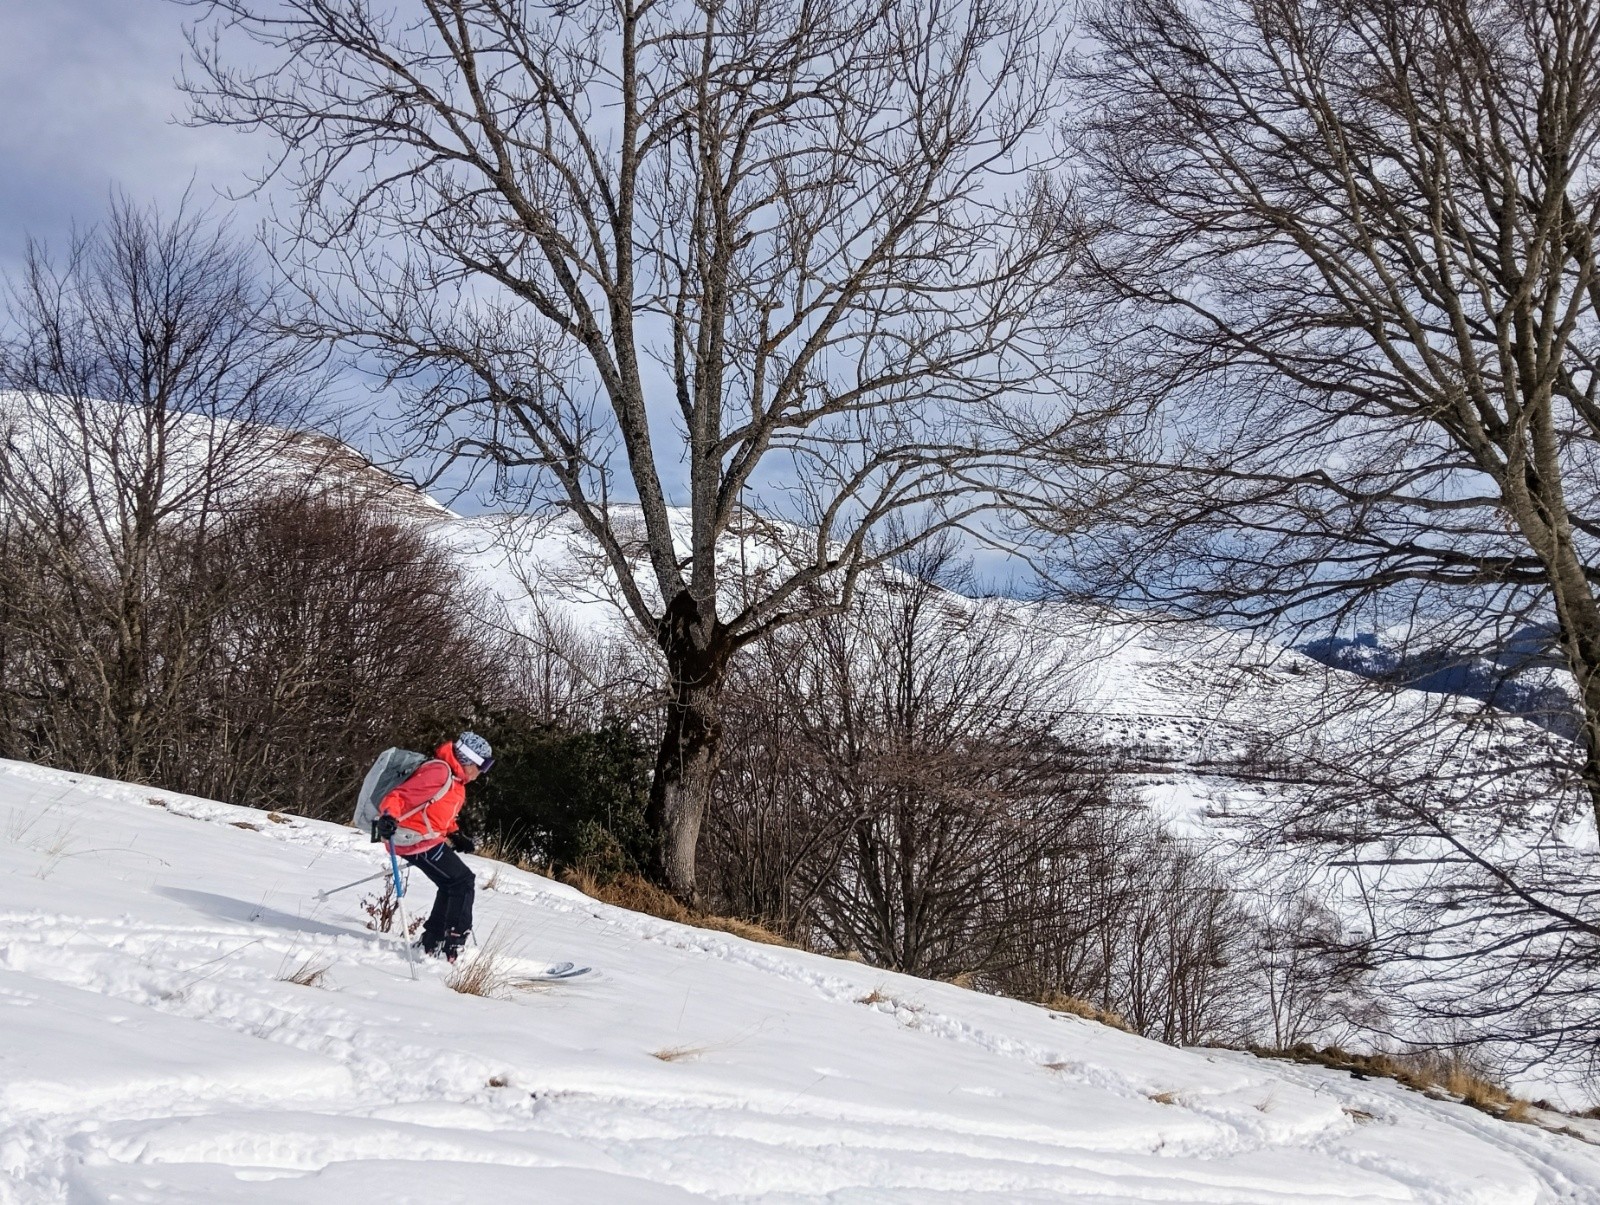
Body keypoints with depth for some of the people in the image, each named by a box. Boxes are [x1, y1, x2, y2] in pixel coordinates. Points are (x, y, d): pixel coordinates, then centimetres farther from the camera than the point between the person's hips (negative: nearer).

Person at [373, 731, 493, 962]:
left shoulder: (455, 781, 16)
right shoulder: (438, 772, -17)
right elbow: (400, 796, -23)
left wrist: (455, 835, 14)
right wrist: (388, 816, -39)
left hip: (427, 839, 11)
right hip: (418, 839, -11)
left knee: (452, 885, 17)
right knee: (462, 880, -11)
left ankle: (431, 943, 22)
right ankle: (453, 943, -10)